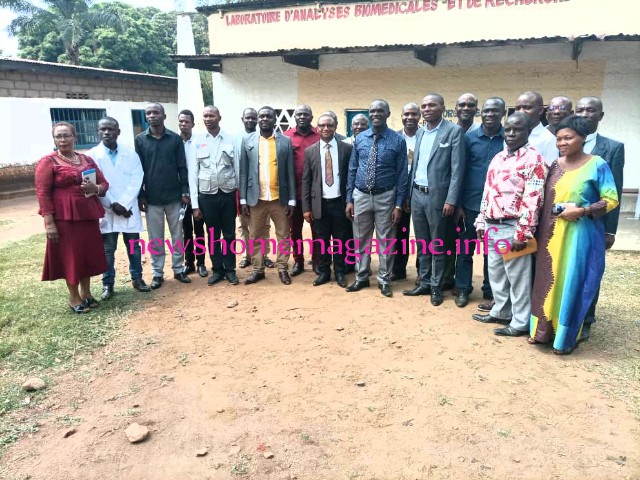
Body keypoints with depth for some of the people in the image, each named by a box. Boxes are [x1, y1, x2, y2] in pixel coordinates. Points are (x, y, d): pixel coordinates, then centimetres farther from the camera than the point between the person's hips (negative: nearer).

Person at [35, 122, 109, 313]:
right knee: (70, 256, 2)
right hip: (64, 216, -5)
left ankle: (86, 293, 26)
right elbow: (42, 193, -9)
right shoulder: (47, 162, -3)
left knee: (88, 254, 11)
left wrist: (95, 188, -11)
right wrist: (49, 222, -16)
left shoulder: (87, 159, 12)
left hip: (88, 214, 5)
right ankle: (74, 298, 16)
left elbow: (104, 184, 13)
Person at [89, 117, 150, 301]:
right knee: (107, 249, 5)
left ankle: (137, 278, 24)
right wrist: (112, 205, -13)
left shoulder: (131, 154, 4)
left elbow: (136, 180, -3)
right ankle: (107, 284, 15)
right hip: (105, 211, -1)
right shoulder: (91, 156, -1)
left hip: (129, 209, 2)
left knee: (134, 246, 9)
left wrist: (123, 204, -13)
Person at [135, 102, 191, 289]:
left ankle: (179, 269, 21)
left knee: (177, 235, 8)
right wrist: (141, 195, -2)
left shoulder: (175, 138, 1)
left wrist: (185, 191, -3)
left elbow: (182, 167, 2)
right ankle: (157, 273, 17)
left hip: (174, 196, 0)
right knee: (155, 238, 7)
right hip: (152, 198, 0)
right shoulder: (140, 139, 1)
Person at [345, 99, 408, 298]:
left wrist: (398, 204, -8)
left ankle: (384, 280, 21)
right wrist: (349, 199, 2)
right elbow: (352, 170, 7)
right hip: (361, 195, 3)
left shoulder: (398, 140, -5)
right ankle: (361, 278, 26)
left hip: (386, 197, -2)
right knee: (361, 239, 11)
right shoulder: (360, 139, 3)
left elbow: (402, 174, -4)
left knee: (385, 241, 7)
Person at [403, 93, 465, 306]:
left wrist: (451, 200, -17)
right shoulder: (420, 132, 13)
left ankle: (436, 286, 17)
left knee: (438, 244, 5)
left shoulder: (454, 131, -7)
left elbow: (457, 169, -12)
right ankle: (424, 283, 24)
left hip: (437, 196, -6)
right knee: (422, 243, 13)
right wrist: (409, 193, 12)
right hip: (417, 194, 6)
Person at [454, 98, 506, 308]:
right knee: (465, 248, 9)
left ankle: (490, 292, 24)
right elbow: (460, 172, 1)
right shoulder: (469, 137, 0)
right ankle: (463, 289, 23)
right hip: (471, 203, 0)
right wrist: (458, 204, -3)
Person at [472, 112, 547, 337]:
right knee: (496, 273, 17)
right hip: (492, 226, 8)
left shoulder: (533, 159, -10)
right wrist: (481, 222, 14)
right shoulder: (498, 158, 14)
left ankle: (520, 323, 14)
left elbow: (533, 199, -16)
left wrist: (522, 234, -19)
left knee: (518, 277, 2)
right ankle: (501, 312, 33)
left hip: (513, 227, -8)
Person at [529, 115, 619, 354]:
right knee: (547, 282, 10)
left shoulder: (597, 165, -7)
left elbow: (611, 200, -8)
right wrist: (540, 229, 2)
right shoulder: (555, 165, 8)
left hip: (580, 235, -5)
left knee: (572, 285, 3)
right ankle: (543, 330, 25)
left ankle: (566, 338, 18)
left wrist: (581, 211, -20)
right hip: (551, 235, 5)